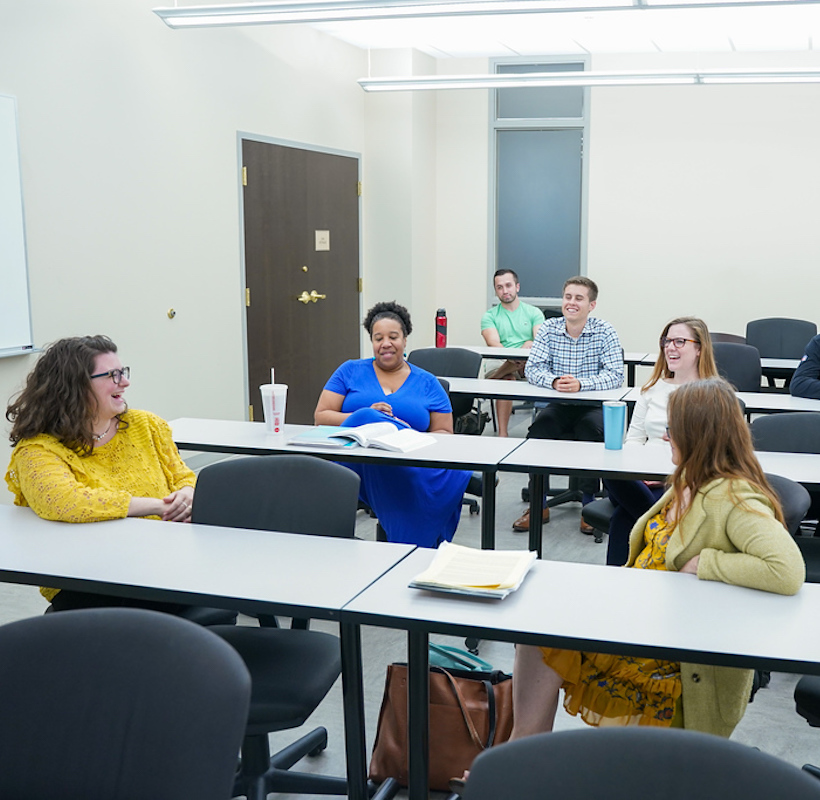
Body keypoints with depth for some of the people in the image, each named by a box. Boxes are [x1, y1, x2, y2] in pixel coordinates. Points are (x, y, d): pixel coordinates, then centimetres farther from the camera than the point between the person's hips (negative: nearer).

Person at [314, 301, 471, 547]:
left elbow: (444, 433, 15)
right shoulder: (350, 371, 19)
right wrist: (364, 417, -9)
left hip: (411, 468, 1)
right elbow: (321, 416, 10)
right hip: (355, 461, -1)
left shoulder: (427, 383, 20)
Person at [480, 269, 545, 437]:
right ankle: (502, 434, -32)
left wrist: (530, 345, -25)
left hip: (531, 365, 0)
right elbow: (493, 344, -6)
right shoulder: (490, 316, 12)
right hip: (502, 364, 0)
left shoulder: (534, 312, 15)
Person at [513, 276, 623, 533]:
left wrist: (580, 384, -30)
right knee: (537, 429, -24)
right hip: (558, 406, 2)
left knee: (596, 432, -31)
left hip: (593, 406, -2)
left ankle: (589, 506, -14)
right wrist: (554, 381, -27)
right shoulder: (548, 329, 1)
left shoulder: (604, 332, -6)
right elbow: (532, 368, -6)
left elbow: (615, 375, -14)